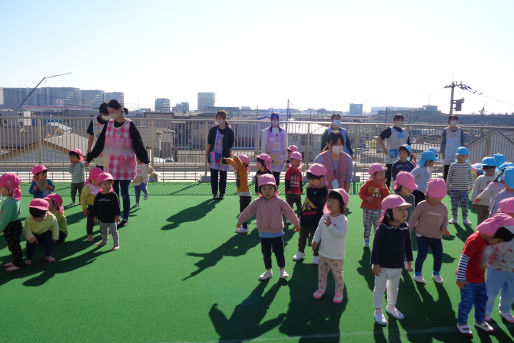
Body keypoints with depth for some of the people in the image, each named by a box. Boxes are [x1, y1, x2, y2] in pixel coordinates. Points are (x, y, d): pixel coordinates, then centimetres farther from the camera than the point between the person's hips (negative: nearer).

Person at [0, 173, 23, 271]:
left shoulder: (9, 201, -26)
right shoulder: (14, 198, 6)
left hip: (11, 227, -10)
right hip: (14, 225, 10)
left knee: (13, 246, 2)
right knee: (13, 245, 19)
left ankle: (18, 264, 12)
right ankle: (15, 261, 31)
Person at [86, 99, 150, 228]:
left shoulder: (130, 125, -7)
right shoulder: (109, 125, 5)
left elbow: (138, 144, -7)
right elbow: (100, 143, 12)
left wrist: (145, 161, -10)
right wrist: (89, 158, 16)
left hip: (125, 165, -4)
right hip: (110, 165, 4)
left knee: (124, 193, 5)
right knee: (114, 192, 9)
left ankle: (125, 218, 18)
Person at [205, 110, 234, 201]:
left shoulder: (229, 131, -2)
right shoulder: (213, 130, 3)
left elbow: (230, 146, 1)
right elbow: (209, 143, 7)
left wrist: (230, 156, 0)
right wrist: (206, 155, 5)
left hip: (224, 157, -1)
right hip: (213, 156, 2)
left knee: (223, 176, 5)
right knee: (213, 175, 4)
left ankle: (222, 194, 15)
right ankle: (214, 194, 13)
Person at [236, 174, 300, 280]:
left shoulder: (279, 201, -10)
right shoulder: (257, 202, -5)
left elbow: (289, 212, -3)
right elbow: (248, 212, 5)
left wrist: (296, 223, 2)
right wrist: (240, 221, 11)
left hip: (277, 233, -2)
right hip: (264, 234, 2)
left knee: (279, 252, 7)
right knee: (266, 253, 13)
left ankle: (282, 270, 26)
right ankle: (268, 271, 30)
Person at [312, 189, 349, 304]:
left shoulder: (343, 219, -18)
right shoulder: (325, 217, -1)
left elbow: (341, 234, -30)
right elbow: (319, 229, 7)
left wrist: (330, 226, -35)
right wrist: (315, 240, -6)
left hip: (336, 255, -5)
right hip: (323, 252, 5)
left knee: (337, 274, 10)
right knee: (322, 272, 19)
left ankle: (338, 292, 28)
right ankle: (321, 288, 38)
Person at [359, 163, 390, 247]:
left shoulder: (382, 184, 1)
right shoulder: (368, 184, -8)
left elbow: (386, 196, -8)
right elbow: (361, 193, -3)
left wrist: (384, 186, -18)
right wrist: (366, 198, -20)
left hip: (378, 210, 3)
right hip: (368, 209, -3)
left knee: (377, 226, 11)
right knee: (367, 226, 6)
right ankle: (366, 240, 18)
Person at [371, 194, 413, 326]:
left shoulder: (405, 228, -5)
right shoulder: (383, 229, -22)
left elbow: (408, 245, 8)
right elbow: (376, 247, -18)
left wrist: (409, 261, 12)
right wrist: (375, 264, -16)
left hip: (398, 265, 6)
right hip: (383, 266, -5)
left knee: (393, 287, 24)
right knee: (380, 288, 9)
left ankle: (391, 306, 47)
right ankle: (378, 311, 27)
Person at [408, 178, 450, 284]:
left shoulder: (443, 208, 4)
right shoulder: (422, 205, -7)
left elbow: (445, 220, 14)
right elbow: (413, 218, -2)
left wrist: (444, 228, -7)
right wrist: (409, 231, -2)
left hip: (437, 237, 4)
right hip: (422, 235, -4)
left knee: (439, 255, 6)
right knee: (422, 255, -4)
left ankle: (436, 273, 30)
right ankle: (417, 273, 16)